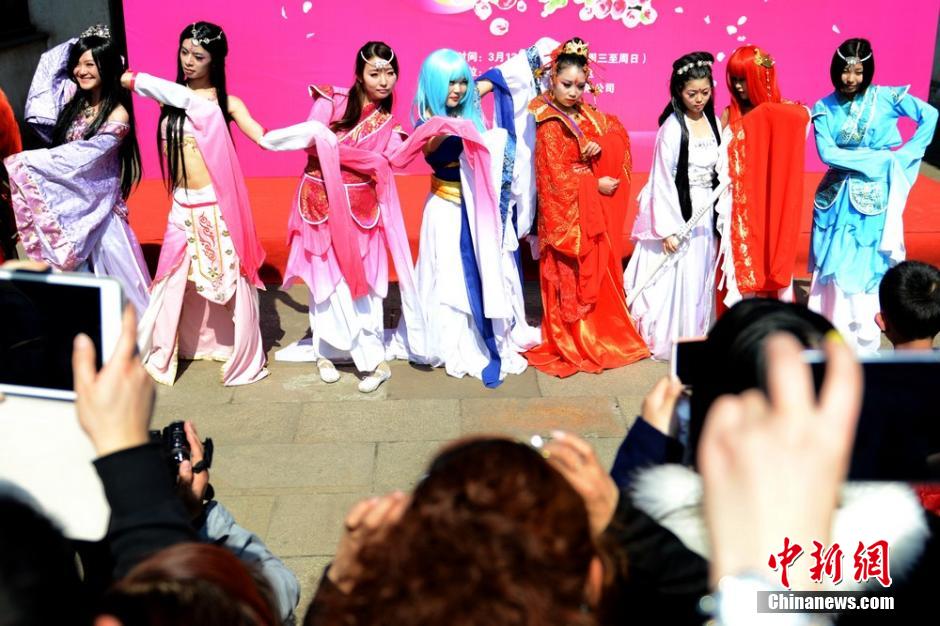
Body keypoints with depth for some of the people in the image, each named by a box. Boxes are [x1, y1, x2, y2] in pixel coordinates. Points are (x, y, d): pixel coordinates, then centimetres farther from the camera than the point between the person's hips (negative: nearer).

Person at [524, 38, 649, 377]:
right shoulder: (548, 126, -14)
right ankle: (572, 345, 10)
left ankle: (602, 335, 25)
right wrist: (596, 184, -11)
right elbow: (558, 177, -17)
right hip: (566, 212, -7)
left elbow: (617, 133, 12)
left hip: (594, 210, 7)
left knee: (599, 273, 13)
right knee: (570, 280, 0)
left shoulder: (588, 115, 7)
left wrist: (600, 146, -8)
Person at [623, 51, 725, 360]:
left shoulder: (713, 122, 6)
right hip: (677, 211, -6)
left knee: (700, 276, 14)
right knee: (676, 277, -1)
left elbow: (721, 172, 9)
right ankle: (668, 340, 13)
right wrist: (667, 228, -16)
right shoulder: (673, 127, -13)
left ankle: (696, 335, 27)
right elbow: (662, 180, -15)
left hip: (704, 212, 7)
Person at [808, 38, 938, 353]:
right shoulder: (824, 108, -1)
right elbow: (827, 153, -13)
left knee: (869, 268, 5)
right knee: (835, 269, 7)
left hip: (874, 198, -1)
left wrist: (902, 157, -10)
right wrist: (879, 158, -14)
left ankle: (863, 343, 14)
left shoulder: (885, 97, -4)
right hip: (836, 198, 1)